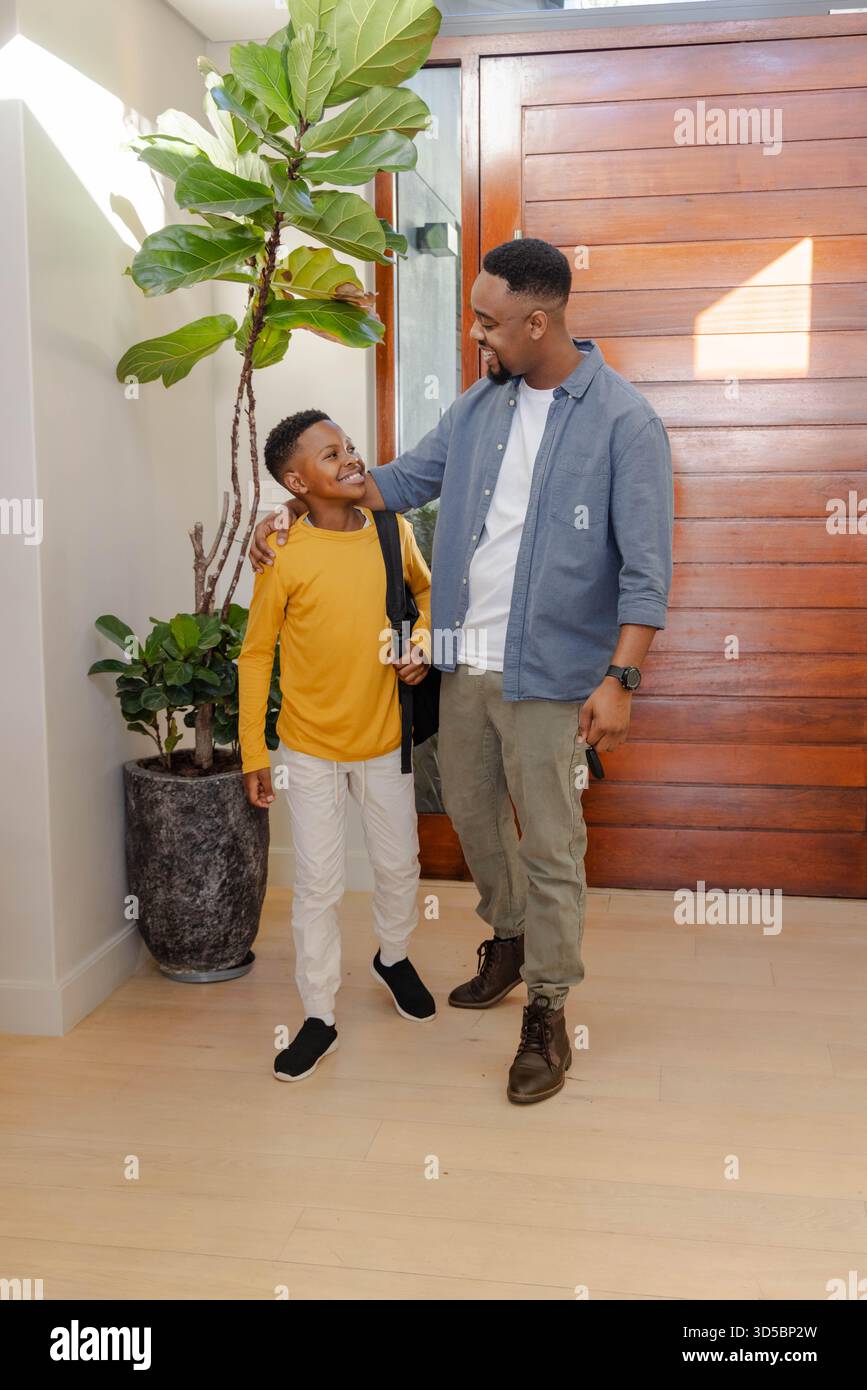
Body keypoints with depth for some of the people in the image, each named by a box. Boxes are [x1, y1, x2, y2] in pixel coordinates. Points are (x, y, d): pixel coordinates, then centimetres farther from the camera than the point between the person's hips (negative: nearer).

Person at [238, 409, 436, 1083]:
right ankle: (319, 1017, 20)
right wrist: (254, 753, -6)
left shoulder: (392, 531, -5)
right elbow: (256, 656, -7)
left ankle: (394, 958, 45)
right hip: (309, 748, -3)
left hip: (383, 741, 3)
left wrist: (423, 642, -5)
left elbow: (426, 589, 15)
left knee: (399, 865, 16)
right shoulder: (285, 556, -15)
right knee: (318, 886, 4)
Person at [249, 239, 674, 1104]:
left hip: (549, 674, -6)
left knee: (550, 847, 3)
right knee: (470, 812, 19)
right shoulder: (480, 406, 6)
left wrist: (620, 677, -19)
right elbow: (406, 478, 14)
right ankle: (510, 937, 44)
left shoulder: (623, 422, -12)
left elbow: (645, 567, -13)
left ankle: (547, 1013, 19)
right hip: (465, 660, 6)